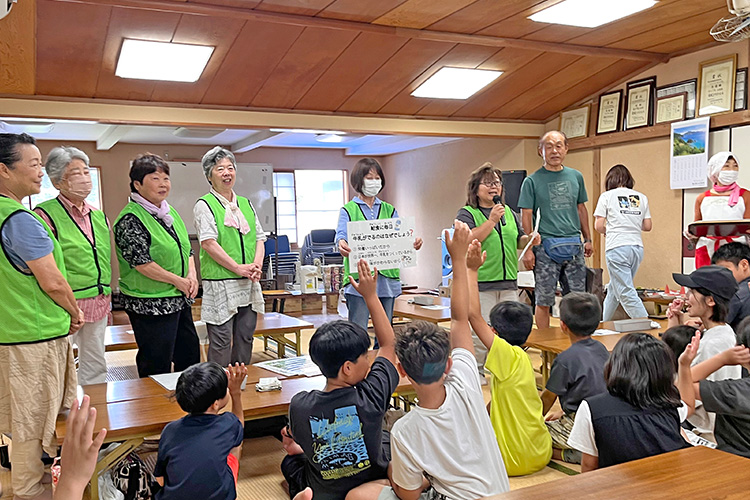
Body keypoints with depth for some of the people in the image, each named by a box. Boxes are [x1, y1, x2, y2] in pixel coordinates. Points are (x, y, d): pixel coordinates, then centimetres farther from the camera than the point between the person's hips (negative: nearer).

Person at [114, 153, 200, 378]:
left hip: (179, 300, 9)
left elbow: (186, 249, 17)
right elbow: (141, 262, -20)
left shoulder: (170, 213, 12)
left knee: (190, 355, 17)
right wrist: (178, 281, -15)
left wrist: (192, 275, -1)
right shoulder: (130, 219, -14)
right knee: (157, 367, 1)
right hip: (150, 306, -9)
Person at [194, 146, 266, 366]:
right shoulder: (204, 205, -3)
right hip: (220, 284, -6)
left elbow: (259, 238, 14)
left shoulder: (246, 204, 15)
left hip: (249, 283, 6)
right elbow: (208, 243, -13)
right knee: (221, 342, -2)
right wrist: (239, 268, -16)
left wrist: (257, 265, -4)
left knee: (245, 338, 12)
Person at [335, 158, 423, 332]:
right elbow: (341, 233, -12)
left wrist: (413, 243, -21)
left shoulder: (389, 210, 16)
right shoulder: (349, 210, 5)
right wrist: (342, 245, -37)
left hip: (387, 279, 4)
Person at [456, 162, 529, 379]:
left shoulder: (510, 213, 18)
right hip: (481, 282, -6)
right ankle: (476, 371, 10)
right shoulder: (466, 213, 0)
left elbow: (519, 240, 21)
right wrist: (492, 220, -15)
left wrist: (529, 239, 0)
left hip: (508, 281, 6)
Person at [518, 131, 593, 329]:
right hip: (545, 247, -4)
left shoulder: (576, 177, 12)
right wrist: (528, 249, -10)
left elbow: (581, 209, 19)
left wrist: (587, 239, 16)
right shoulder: (532, 181, -1)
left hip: (574, 245, 4)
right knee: (544, 300, 2)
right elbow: (526, 216, -4)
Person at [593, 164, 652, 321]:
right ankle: (603, 323, 29)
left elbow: (598, 226, -3)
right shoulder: (641, 197, 13)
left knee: (626, 293, -5)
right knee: (613, 289, 19)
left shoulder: (607, 196, 2)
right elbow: (648, 226, 11)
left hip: (617, 248, -5)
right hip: (637, 247, 6)